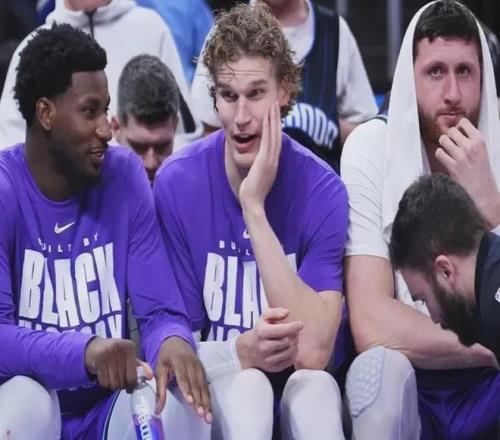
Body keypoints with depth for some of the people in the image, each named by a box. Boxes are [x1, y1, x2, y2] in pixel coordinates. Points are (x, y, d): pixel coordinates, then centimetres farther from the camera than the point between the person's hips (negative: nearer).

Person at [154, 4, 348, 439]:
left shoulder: (322, 190, -9)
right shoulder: (177, 183, -8)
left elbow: (313, 352, -20)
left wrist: (254, 208, -22)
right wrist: (240, 353, -27)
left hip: (298, 389, 0)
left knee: (315, 384, -33)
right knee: (246, 385, -32)